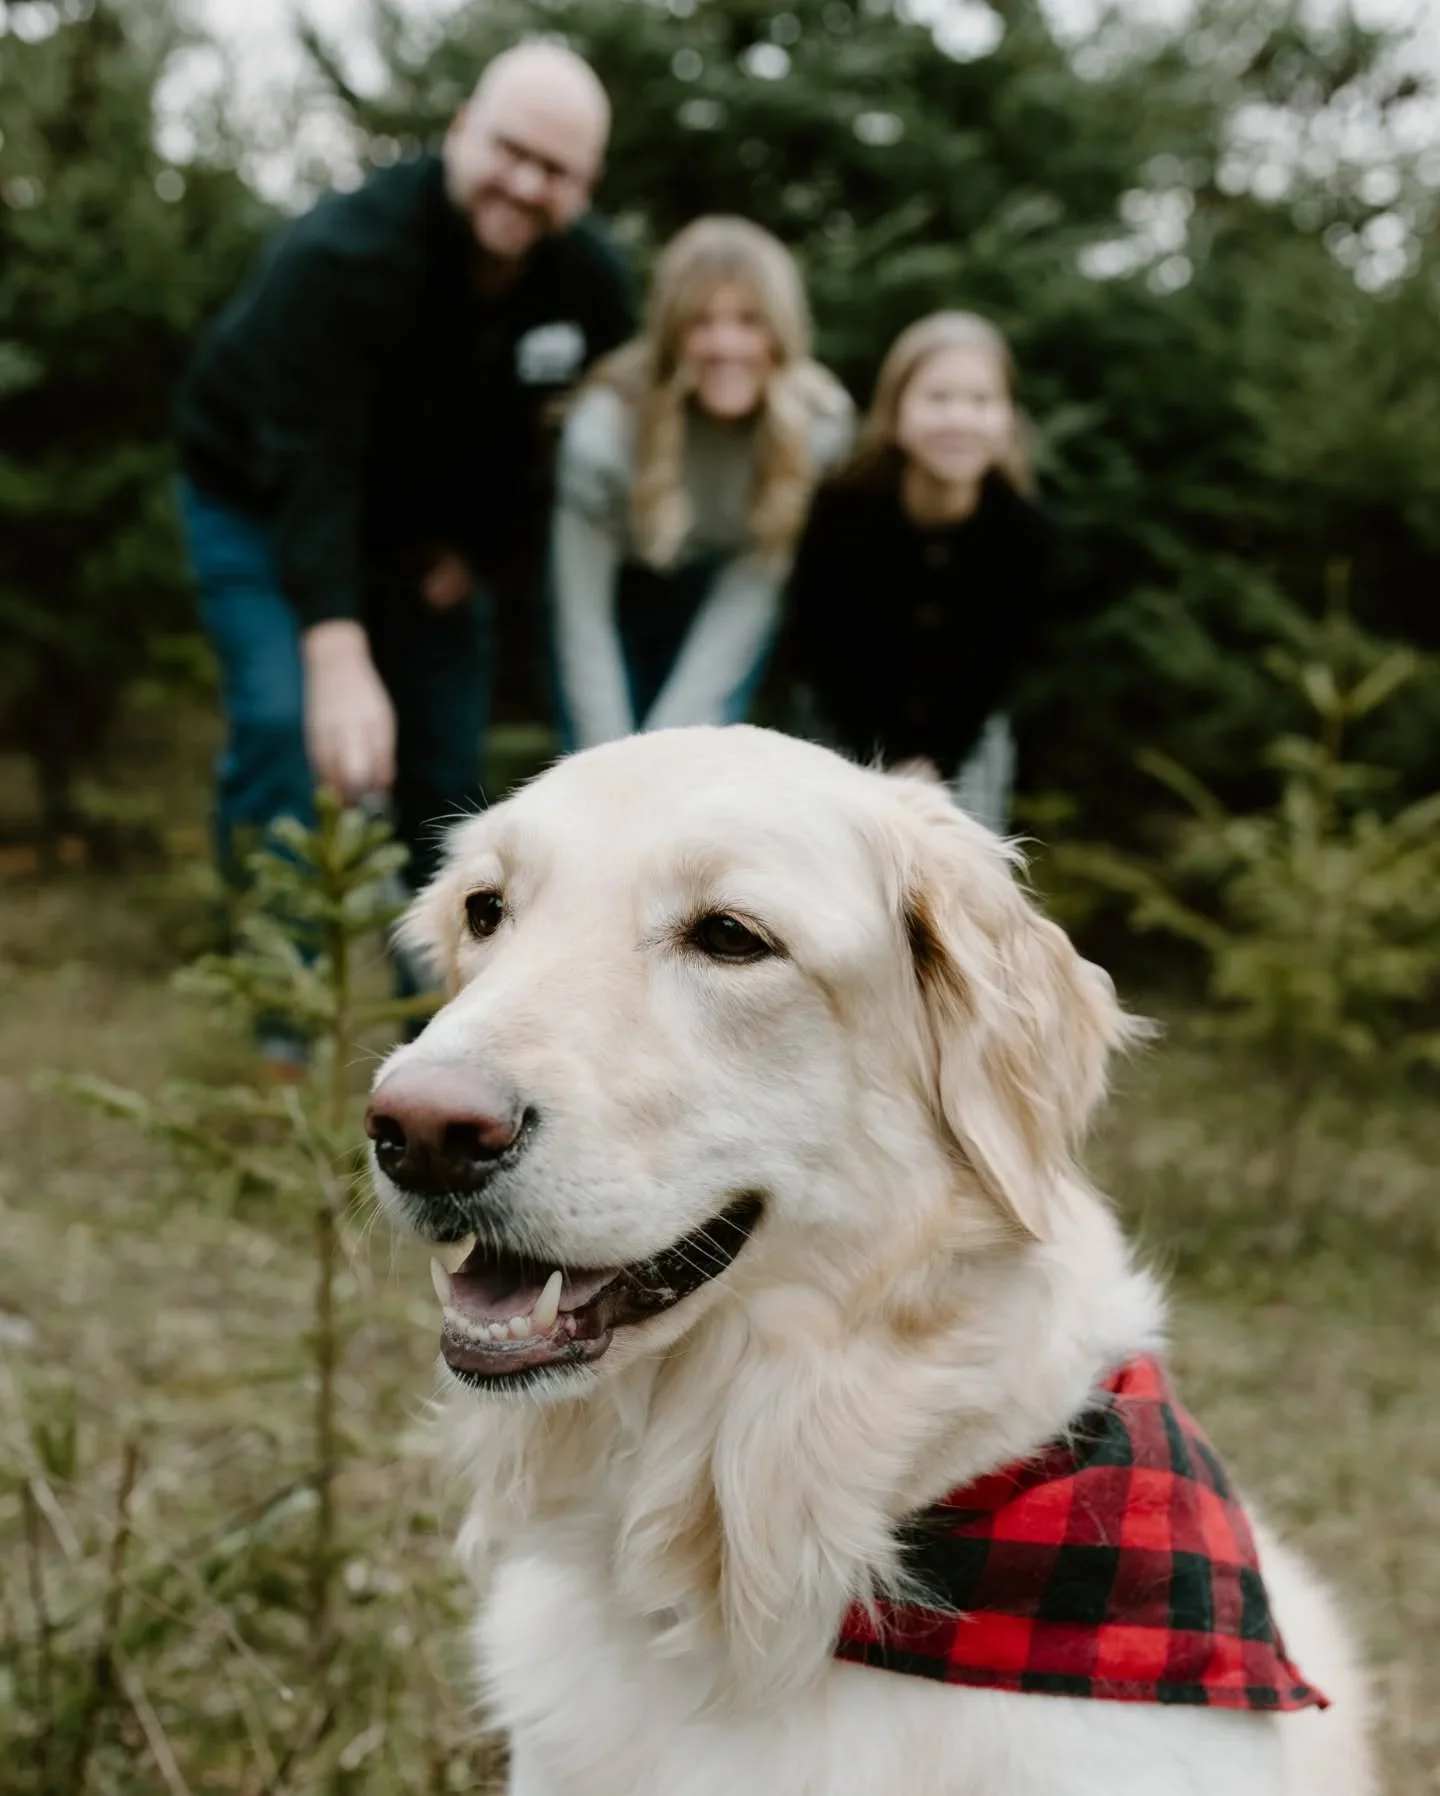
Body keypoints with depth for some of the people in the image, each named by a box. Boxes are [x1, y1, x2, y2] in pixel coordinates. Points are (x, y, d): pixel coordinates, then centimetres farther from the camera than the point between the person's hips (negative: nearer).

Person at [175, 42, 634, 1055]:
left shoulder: (592, 278, -17)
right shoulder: (344, 256, -34)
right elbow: (310, 466, -42)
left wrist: (476, 545, -9)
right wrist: (340, 660, -51)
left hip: (432, 518, 5)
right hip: (263, 499, -5)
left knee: (448, 761, 4)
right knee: (285, 727, -20)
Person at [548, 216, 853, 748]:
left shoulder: (818, 427, -27)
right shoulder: (604, 428, -32)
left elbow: (747, 597, -22)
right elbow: (584, 616, -23)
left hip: (726, 596, 1)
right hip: (617, 590, -1)